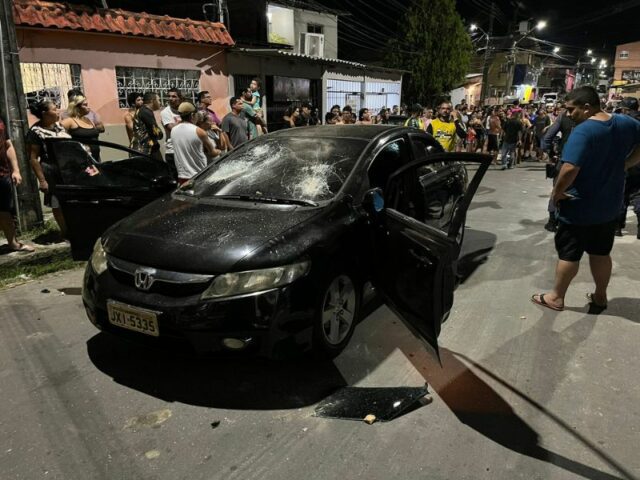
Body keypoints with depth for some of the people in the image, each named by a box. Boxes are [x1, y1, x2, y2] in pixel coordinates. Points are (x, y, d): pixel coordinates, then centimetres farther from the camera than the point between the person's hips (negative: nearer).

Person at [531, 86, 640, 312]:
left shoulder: (583, 131, -23)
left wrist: (557, 192, -19)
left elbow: (570, 168, -34)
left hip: (580, 206, -7)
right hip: (610, 204, 7)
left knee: (568, 253, 6)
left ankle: (556, 297, 19)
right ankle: (600, 297, 32)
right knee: (601, 253, 19)